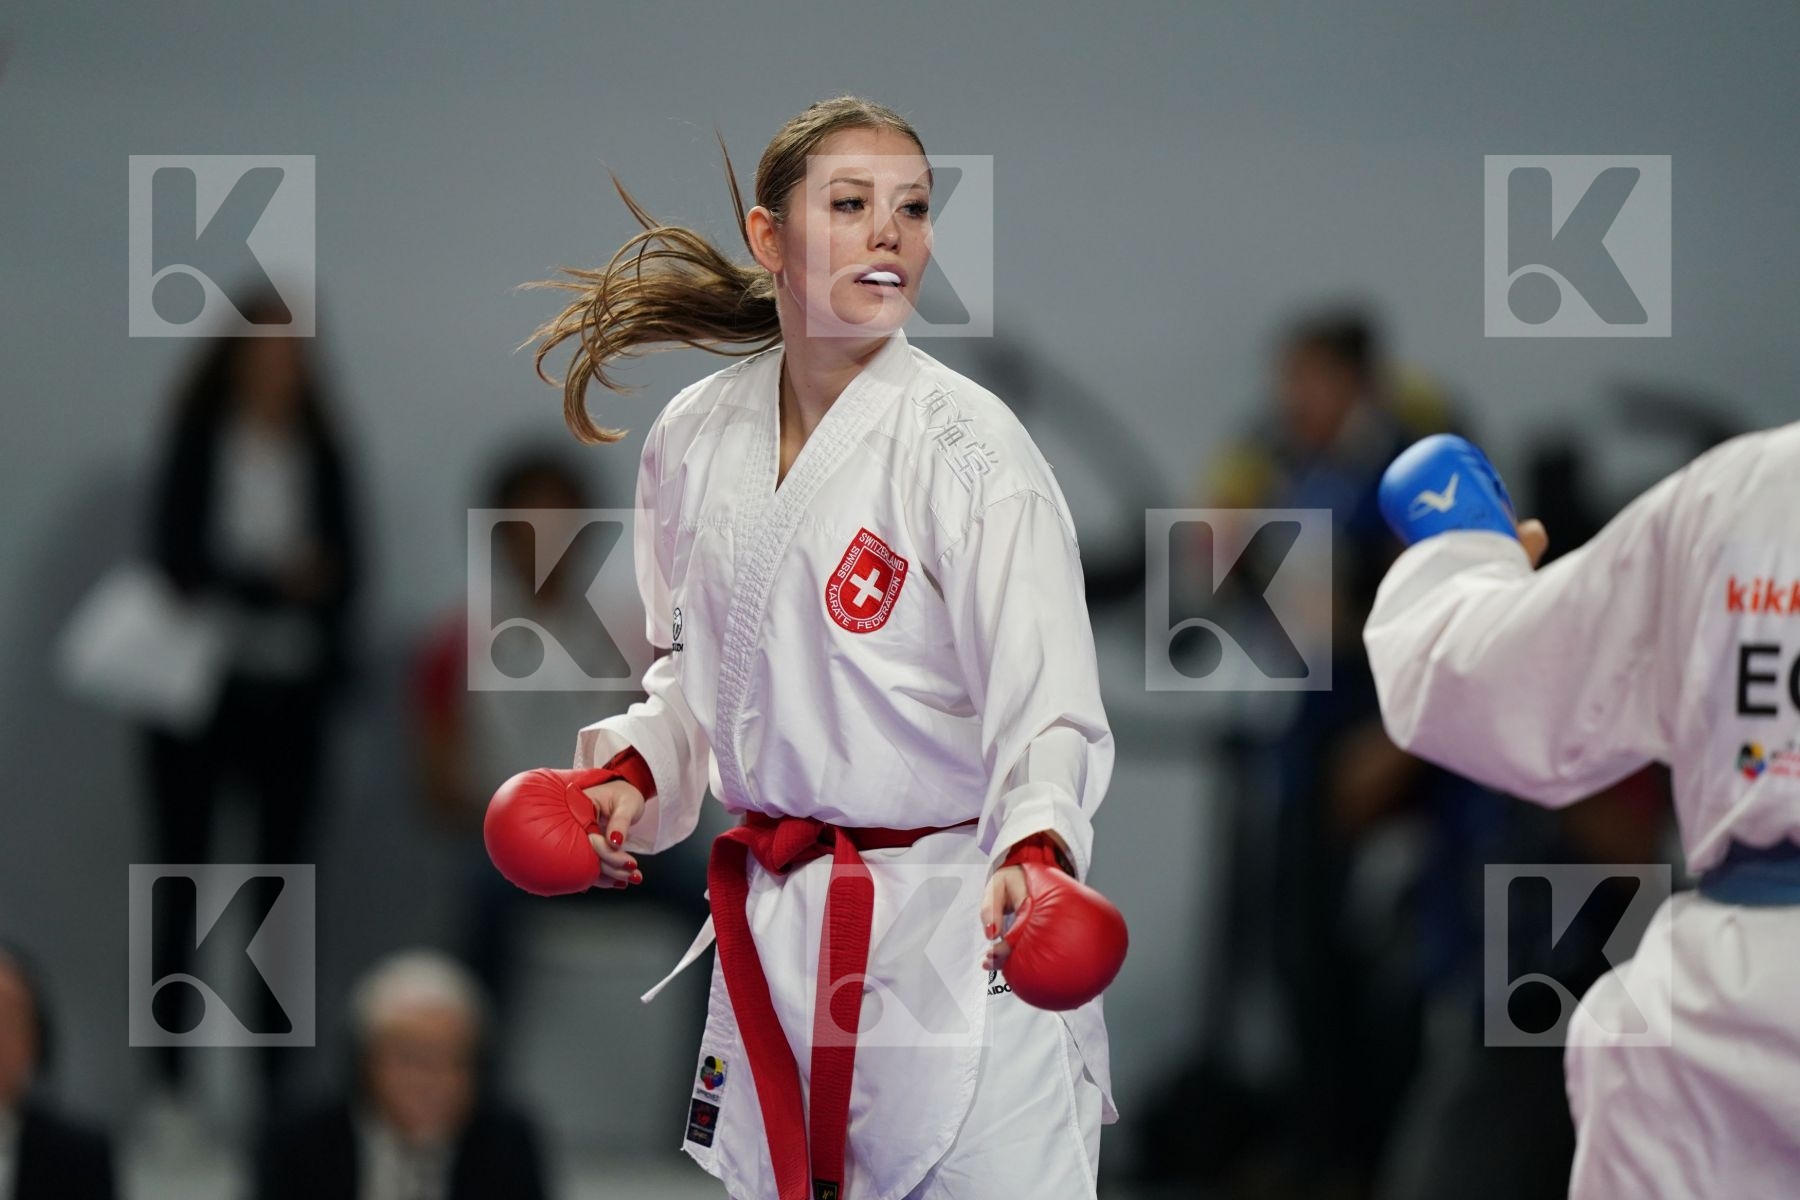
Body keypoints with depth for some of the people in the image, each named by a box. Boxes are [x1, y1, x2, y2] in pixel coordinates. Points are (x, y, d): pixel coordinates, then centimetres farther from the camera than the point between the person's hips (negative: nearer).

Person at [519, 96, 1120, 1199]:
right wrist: (632, 774, 3)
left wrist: (1032, 859, -37)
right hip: (773, 935, 6)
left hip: (956, 941, -5)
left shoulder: (965, 445, -12)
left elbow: (1045, 708, -19)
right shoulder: (694, 442, 5)